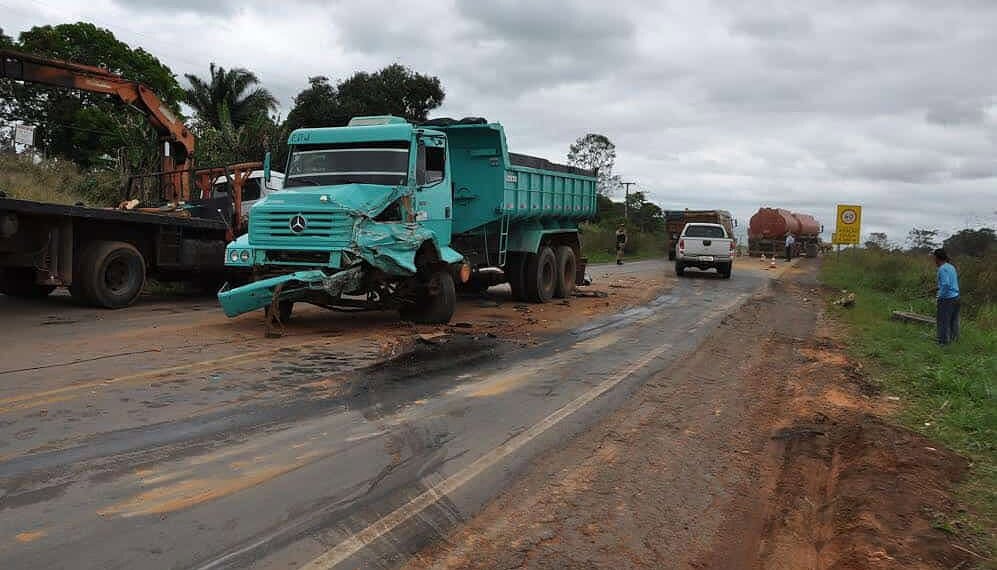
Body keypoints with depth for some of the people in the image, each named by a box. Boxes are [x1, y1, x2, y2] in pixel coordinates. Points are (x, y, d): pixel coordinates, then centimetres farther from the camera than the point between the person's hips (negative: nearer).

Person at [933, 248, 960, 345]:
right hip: (956, 297, 9)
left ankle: (944, 340, 6)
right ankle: (954, 337, 26)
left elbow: (946, 284, -25)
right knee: (954, 320, 17)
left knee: (943, 321, 1)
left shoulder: (942, 269, -16)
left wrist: (941, 296, -14)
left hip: (947, 299, -9)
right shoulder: (951, 267, 10)